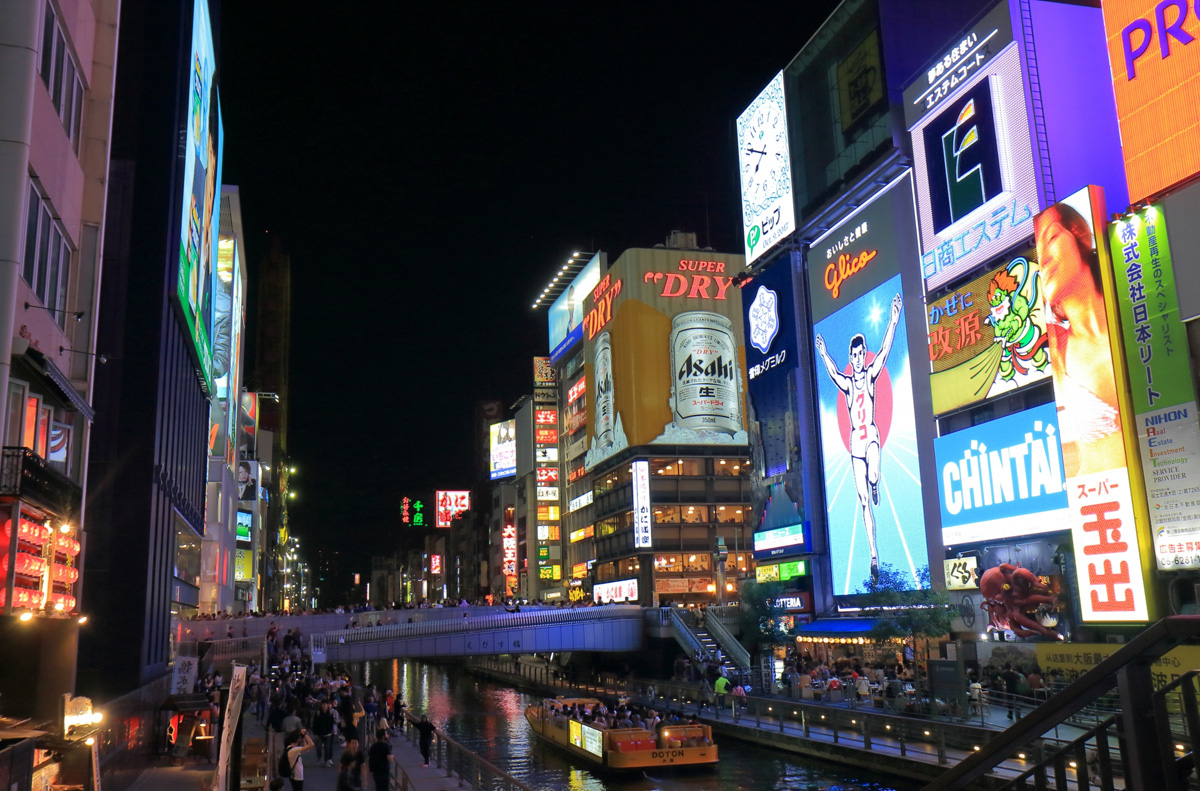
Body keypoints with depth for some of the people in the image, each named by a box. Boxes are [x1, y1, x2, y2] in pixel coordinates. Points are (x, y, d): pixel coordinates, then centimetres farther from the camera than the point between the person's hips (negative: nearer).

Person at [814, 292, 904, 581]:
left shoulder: (871, 375, 3)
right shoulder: (847, 383, 8)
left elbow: (884, 351, -8)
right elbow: (833, 373, -9)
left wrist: (894, 320, -19)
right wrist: (823, 354, -24)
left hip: (872, 436, -2)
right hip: (855, 441, 2)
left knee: (873, 477, -33)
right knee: (863, 502, 2)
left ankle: (874, 485, 6)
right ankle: (874, 556, 7)